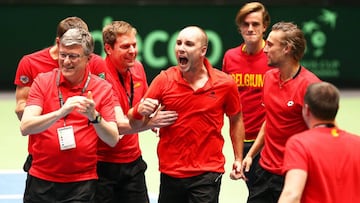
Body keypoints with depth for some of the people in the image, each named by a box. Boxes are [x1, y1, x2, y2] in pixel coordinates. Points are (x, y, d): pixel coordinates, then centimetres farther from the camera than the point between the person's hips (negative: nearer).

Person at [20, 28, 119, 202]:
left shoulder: (103, 88, -1)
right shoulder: (43, 81, 0)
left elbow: (113, 140, -6)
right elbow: (25, 127, -13)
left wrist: (94, 116, -24)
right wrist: (61, 112, -27)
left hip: (82, 184, -1)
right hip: (41, 181, 1)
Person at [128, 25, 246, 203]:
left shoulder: (225, 83, -5)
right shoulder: (164, 80, -4)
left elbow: (236, 120, 11)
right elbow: (136, 123, -1)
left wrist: (238, 158, 10)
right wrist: (140, 111, -24)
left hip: (208, 173, -2)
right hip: (170, 172, 2)